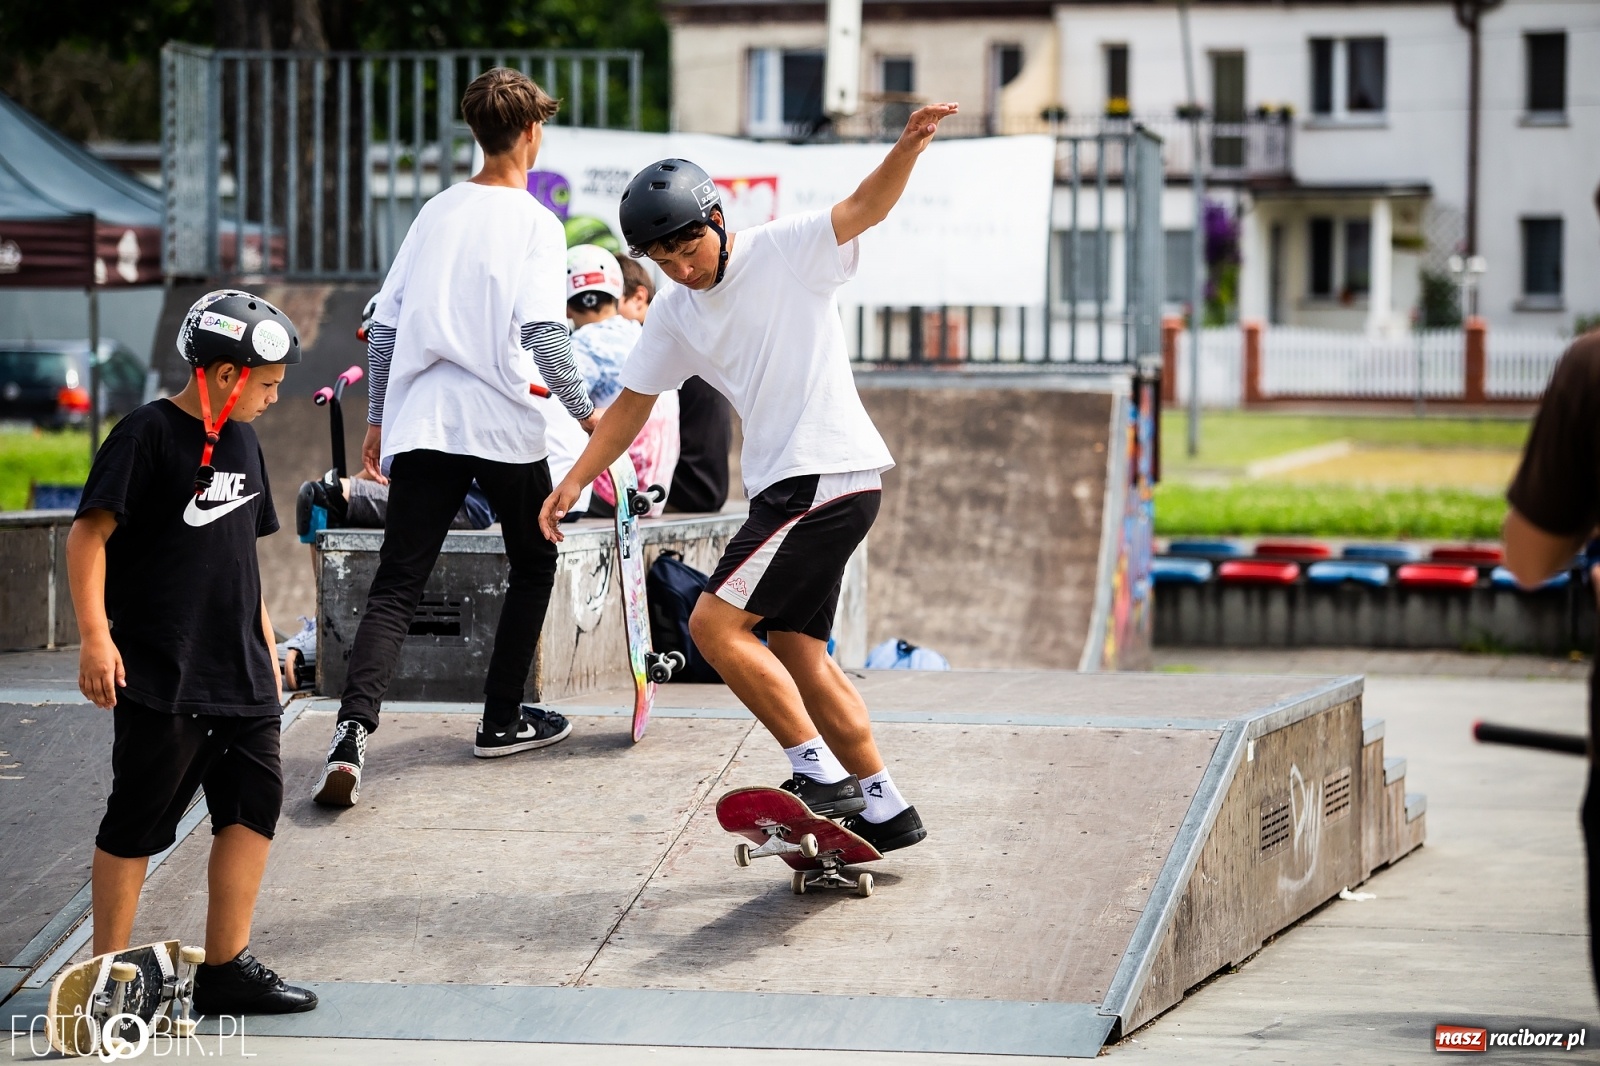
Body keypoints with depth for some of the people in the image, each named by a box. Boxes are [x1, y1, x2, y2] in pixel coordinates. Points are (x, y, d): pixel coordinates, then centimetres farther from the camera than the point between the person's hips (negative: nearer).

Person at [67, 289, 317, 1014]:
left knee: (256, 804, 3)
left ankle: (226, 970, 10)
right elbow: (89, 533, -14)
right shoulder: (148, 436, -10)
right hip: (158, 678, -8)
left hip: (239, 675, 8)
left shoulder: (242, 444, 14)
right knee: (138, 822, 0)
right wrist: (95, 635, -23)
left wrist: (267, 649, 23)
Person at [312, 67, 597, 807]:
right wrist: (585, 412, -6)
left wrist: (377, 419, 22)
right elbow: (540, 329, -15)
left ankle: (352, 731, -23)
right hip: (502, 426, -4)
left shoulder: (436, 213, 13)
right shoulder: (534, 223, -3)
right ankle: (501, 723, 22)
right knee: (533, 566, 20)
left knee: (396, 587, -3)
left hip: (420, 423, 4)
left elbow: (384, 323, 14)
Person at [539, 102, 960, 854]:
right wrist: (574, 480, 12)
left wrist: (908, 148, -39)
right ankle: (884, 810, 18)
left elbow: (867, 206, -20)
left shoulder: (785, 251, -7)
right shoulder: (675, 315, 12)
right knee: (798, 656, 10)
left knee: (715, 624, -14)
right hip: (781, 484, 9)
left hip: (830, 476, -9)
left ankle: (821, 773, -11)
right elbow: (632, 404, 20)